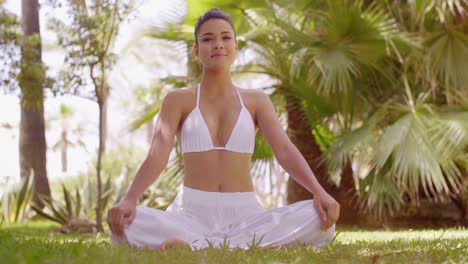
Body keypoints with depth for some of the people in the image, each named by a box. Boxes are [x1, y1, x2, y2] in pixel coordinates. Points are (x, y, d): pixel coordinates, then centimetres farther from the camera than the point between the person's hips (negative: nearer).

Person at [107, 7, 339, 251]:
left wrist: (319, 192, -21)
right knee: (124, 223, -32)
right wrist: (129, 200, -26)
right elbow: (158, 153, -7)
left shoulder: (256, 101, 11)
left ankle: (196, 246, -30)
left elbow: (284, 150, -2)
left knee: (318, 219, -28)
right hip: (192, 214, -1)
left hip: (244, 214, 2)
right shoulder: (178, 100, 7)